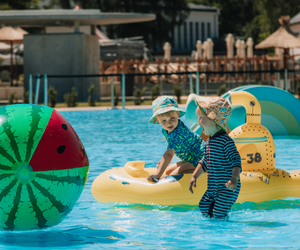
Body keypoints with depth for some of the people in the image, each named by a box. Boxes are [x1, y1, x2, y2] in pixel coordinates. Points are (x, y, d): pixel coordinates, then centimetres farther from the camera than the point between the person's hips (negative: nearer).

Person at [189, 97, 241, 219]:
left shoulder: (225, 141, -18)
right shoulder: (208, 142, 11)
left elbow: (236, 160, -24)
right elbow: (204, 162, 24)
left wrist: (234, 179, -35)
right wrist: (194, 176, 17)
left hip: (226, 189, -9)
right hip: (212, 189, 9)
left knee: (219, 214, -11)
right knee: (203, 207, 10)